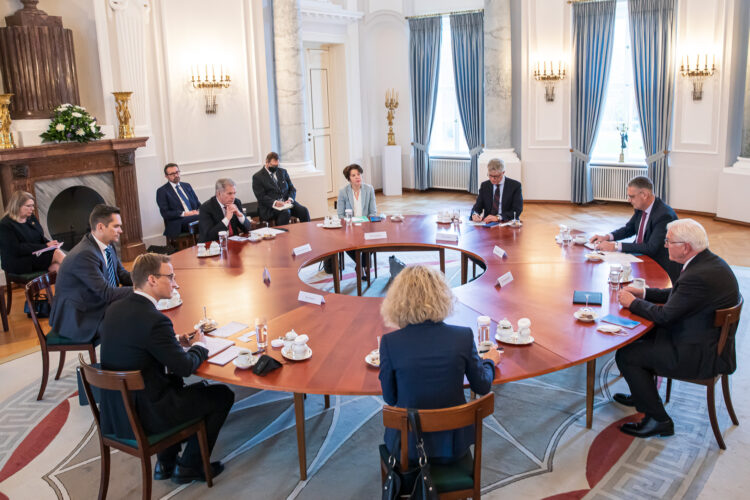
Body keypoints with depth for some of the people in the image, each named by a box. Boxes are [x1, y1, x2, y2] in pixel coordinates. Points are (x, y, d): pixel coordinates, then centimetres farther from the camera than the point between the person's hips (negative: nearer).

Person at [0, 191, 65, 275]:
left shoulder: (31, 218, 15)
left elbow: (41, 237, 20)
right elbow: (17, 250, -16)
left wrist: (50, 243, -6)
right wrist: (45, 246, -20)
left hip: (38, 255, 6)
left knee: (56, 266, -30)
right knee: (56, 253, -28)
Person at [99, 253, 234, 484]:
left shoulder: (114, 309, 0)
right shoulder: (154, 320, -25)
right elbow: (185, 367, -17)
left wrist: (175, 342, 8)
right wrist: (199, 346, 2)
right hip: (145, 417, -8)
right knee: (222, 395, 7)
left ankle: (166, 463, 32)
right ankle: (190, 466, 20)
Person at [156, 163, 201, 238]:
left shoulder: (187, 186, 22)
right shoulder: (162, 191, 5)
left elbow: (198, 204, 21)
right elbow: (165, 213, -4)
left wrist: (198, 211, -4)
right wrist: (184, 213, -15)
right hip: (178, 224, -5)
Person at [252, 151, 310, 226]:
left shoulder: (283, 172, 18)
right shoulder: (257, 177, 2)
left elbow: (292, 188, 14)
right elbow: (261, 197, -7)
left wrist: (290, 199, -8)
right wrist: (274, 203, -25)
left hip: (287, 202, 5)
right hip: (270, 207, -5)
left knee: (304, 211, -22)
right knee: (285, 213, -35)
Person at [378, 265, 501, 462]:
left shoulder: (389, 342, -19)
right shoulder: (463, 336, -16)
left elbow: (390, 398, -6)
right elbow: (482, 386, -2)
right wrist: (490, 360, 19)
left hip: (408, 446, -1)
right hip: (452, 444, 1)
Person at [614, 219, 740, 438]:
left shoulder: (699, 276, -29)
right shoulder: (708, 261, 3)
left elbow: (665, 316, -21)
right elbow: (677, 294, 17)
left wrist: (632, 302, -7)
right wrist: (644, 292, 8)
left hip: (701, 355, -11)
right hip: (707, 339, 11)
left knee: (626, 356, -8)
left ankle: (659, 420, 3)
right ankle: (644, 394, 34)